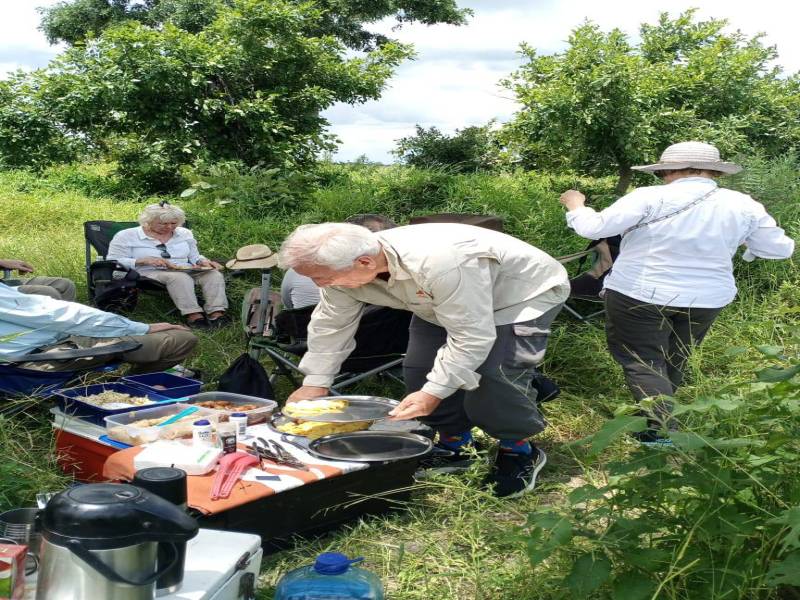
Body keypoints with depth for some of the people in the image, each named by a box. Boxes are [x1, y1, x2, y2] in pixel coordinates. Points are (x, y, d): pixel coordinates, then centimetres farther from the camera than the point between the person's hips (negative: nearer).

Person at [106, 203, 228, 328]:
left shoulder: (184, 233, 15)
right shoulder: (127, 236, 2)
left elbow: (194, 257, 23)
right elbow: (113, 262, -3)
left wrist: (203, 262, -3)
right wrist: (144, 261, -17)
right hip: (149, 273, -4)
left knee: (214, 274, -25)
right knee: (180, 277, -38)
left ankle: (216, 312, -41)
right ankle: (193, 314, -45)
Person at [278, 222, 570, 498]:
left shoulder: (440, 263, -44)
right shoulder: (344, 265, -19)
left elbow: (471, 336, -38)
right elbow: (330, 324, -4)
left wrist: (434, 392, -36)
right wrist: (315, 382, -5)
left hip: (525, 293, -7)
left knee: (492, 377, -24)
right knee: (419, 370, -3)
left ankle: (518, 449, 2)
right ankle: (455, 442, 20)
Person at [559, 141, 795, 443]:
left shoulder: (650, 198, -16)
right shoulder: (744, 205, -4)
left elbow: (592, 227, -16)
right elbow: (780, 248, 4)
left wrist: (575, 205, 3)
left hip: (640, 294, -5)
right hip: (707, 299, 5)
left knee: (642, 361, 3)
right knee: (673, 361, 21)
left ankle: (660, 432, -8)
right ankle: (660, 412, 36)